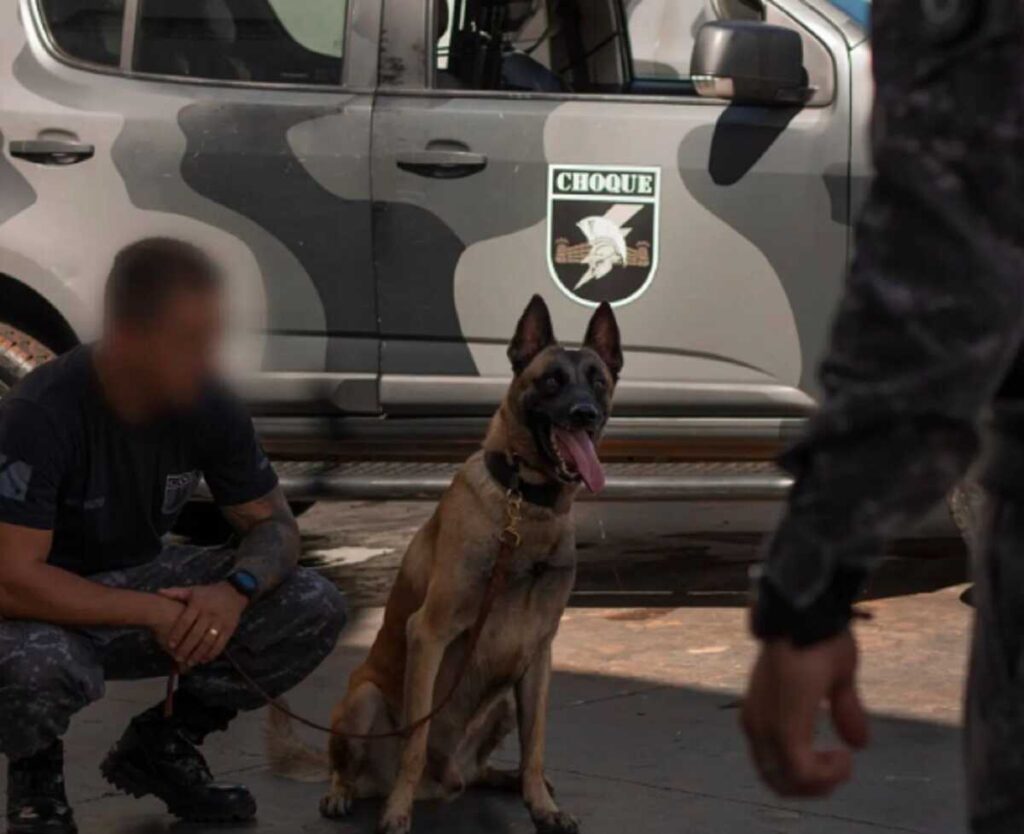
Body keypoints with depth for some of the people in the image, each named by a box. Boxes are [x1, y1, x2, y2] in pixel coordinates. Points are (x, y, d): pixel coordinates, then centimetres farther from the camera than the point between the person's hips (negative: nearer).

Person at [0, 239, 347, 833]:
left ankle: (159, 746, 8)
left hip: (143, 580, 6)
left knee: (313, 611, -13)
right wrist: (156, 615, -32)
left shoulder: (209, 407, -12)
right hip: (52, 609, -5)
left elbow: (274, 524, -3)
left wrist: (236, 589, -26)